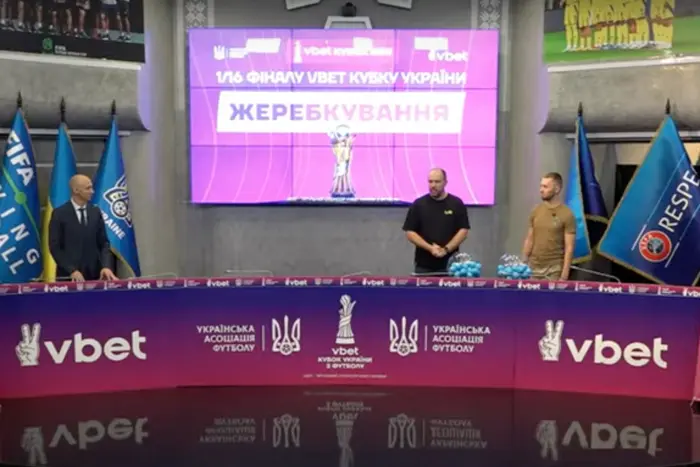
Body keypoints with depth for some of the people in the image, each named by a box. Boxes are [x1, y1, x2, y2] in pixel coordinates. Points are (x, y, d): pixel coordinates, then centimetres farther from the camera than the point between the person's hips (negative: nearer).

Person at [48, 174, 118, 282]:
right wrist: (72, 270, -16)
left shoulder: (96, 212, 8)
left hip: (94, 274, 3)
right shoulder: (59, 214, -4)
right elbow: (55, 247, -6)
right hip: (68, 276, -3)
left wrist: (105, 266, -9)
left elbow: (104, 243, 7)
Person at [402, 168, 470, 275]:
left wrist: (446, 249, -13)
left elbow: (463, 231, -1)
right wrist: (430, 248, -13)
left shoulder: (456, 204, 3)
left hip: (450, 264, 0)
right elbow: (410, 232, -1)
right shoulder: (418, 204, 3)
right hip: (424, 265, 0)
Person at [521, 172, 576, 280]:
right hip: (533, 267, 5)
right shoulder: (536, 211, 7)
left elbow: (569, 247, -11)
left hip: (554, 269, -5)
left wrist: (564, 275, -16)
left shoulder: (566, 214, -8)